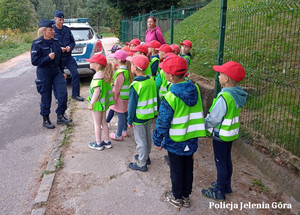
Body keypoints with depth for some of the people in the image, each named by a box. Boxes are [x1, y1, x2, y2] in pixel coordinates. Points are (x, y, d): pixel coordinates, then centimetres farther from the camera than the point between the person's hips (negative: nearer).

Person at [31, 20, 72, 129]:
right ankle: (45, 120, 20)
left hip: (56, 71, 6)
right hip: (44, 74, -5)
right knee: (46, 97, 4)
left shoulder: (55, 41, 6)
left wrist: (62, 72, 18)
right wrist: (48, 58, -24)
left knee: (63, 93, -3)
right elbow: (34, 61, -14)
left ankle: (60, 116, 13)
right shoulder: (37, 44, -12)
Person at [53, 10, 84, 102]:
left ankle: (75, 94, 11)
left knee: (75, 73, -3)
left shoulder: (67, 29, 6)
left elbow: (73, 42, 13)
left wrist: (70, 47, -8)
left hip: (68, 56, 3)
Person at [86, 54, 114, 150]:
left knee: (97, 124, 6)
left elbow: (97, 91, -28)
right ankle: (106, 141, 29)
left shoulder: (97, 76, -22)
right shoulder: (105, 74, 4)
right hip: (104, 102, 8)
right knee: (103, 122, 19)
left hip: (97, 103, -8)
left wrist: (91, 103, -21)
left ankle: (98, 144, 19)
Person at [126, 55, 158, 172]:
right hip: (149, 116, 7)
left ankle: (142, 164, 18)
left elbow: (132, 105, -18)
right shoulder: (151, 81, -2)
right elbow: (155, 99, 7)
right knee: (148, 137, 22)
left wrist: (130, 120, -7)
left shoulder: (135, 85, -24)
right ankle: (146, 156, 41)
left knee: (140, 140, 5)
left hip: (139, 118, -7)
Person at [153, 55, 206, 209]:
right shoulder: (195, 89, -8)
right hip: (191, 139, 5)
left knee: (176, 170, 14)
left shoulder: (170, 98, -27)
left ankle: (177, 198, 33)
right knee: (188, 168, 20)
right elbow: (198, 113, 4)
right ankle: (186, 197, 38)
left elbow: (163, 123, -19)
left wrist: (157, 141, -5)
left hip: (175, 141, -5)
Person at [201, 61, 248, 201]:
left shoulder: (224, 97, -29)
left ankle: (219, 192, 23)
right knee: (227, 160, 22)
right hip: (231, 133, 8)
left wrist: (203, 126, -6)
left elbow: (213, 119, -24)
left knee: (220, 163, 7)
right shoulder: (237, 93, -1)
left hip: (221, 135, -8)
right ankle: (226, 185, 39)